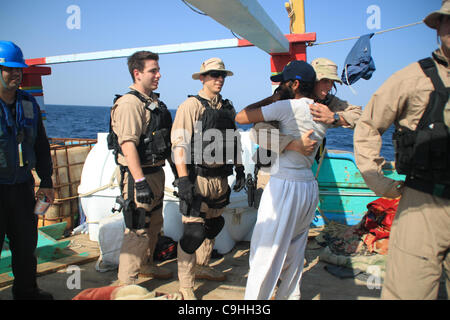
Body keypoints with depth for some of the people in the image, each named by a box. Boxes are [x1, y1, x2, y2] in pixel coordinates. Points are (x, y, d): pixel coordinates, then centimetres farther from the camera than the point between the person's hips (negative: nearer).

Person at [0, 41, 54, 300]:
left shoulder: (29, 104, 8)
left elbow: (41, 146, 15)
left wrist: (46, 182, 13)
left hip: (22, 185, 5)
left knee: (26, 243, 16)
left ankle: (26, 290, 34)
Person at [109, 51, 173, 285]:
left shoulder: (154, 101, 14)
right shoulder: (129, 103, -16)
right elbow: (128, 145, -24)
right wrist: (140, 182, -28)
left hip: (156, 172, 10)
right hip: (139, 175, -10)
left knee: (154, 226, 21)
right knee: (137, 230, -4)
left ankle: (146, 266, 39)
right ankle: (127, 283, 9)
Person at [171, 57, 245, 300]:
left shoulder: (228, 108, 12)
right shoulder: (191, 106, -8)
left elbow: (233, 141, 21)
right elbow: (179, 144, -15)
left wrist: (240, 169, 16)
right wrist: (184, 179, -21)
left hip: (221, 179, 7)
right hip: (198, 179, -7)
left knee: (213, 226, 20)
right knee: (193, 232, -4)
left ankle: (202, 268, 40)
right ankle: (186, 287, 11)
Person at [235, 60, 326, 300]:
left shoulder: (287, 107, -14)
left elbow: (241, 117, -12)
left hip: (285, 186, -8)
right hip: (310, 187, 8)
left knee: (266, 251, 0)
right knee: (295, 249, 20)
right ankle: (289, 295, 34)